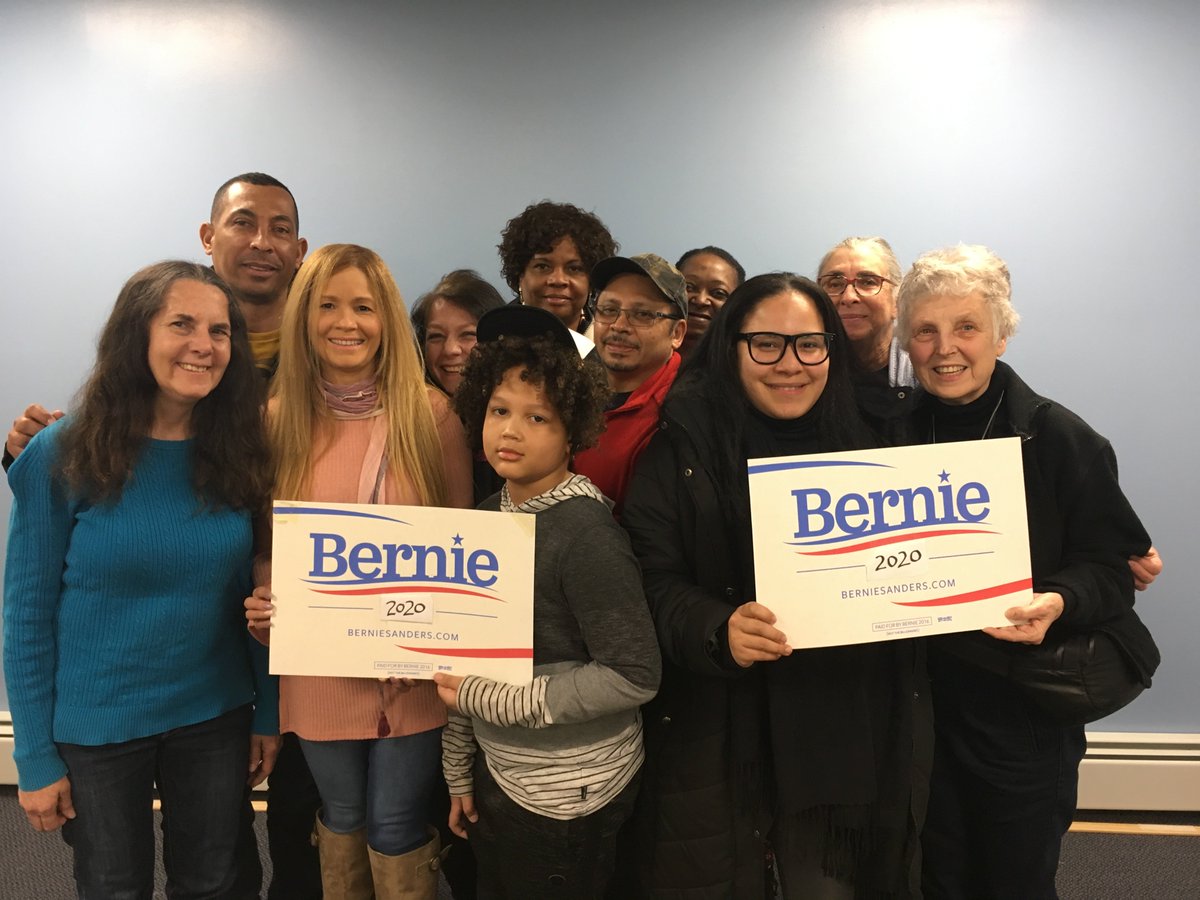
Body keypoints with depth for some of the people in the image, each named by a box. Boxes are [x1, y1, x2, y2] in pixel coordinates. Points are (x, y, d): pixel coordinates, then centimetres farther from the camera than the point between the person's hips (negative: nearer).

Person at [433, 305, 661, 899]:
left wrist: (491, 698, -20)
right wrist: (460, 772, 11)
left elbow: (635, 675, -23)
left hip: (567, 797, -6)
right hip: (496, 777, 7)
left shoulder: (584, 530, -21)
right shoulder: (489, 515, 0)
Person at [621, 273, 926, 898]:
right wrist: (718, 631, -27)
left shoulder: (864, 445, 4)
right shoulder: (684, 448, -5)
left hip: (844, 733, 2)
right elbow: (654, 582, -10)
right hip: (718, 734, -2)